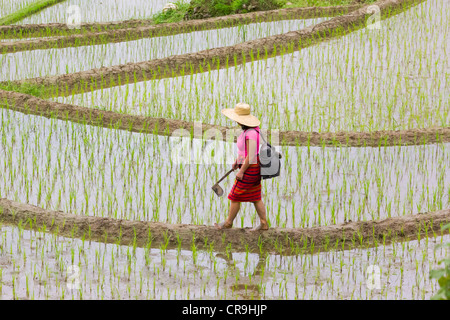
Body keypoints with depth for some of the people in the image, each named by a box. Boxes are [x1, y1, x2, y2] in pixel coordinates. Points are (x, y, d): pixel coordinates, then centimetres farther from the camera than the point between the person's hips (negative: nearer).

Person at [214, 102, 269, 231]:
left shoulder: (251, 133, -25)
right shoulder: (250, 129, 5)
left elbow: (251, 155, -25)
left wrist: (241, 171, -18)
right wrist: (237, 161, 22)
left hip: (250, 169, -10)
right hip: (252, 167, 10)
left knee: (235, 196, 4)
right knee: (255, 197, 14)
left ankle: (228, 222, 18)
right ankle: (263, 224, 18)